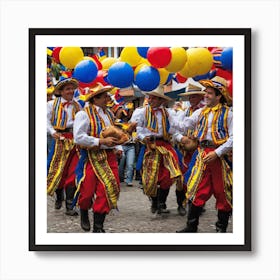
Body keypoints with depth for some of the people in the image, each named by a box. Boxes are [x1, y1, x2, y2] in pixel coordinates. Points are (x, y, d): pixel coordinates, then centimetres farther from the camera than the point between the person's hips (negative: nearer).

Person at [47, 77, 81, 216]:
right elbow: (47, 120, 1)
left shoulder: (76, 105, 13)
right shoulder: (52, 104, 5)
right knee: (58, 169, 5)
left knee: (73, 172, -5)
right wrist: (53, 132, -12)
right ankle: (59, 197, 30)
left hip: (75, 140, 2)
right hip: (60, 140, -2)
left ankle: (69, 205, -2)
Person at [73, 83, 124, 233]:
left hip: (109, 157, 6)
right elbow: (78, 137, -18)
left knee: (109, 190, -2)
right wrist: (102, 141, -19)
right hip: (92, 157, -6)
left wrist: (118, 148, 11)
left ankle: (98, 226, 8)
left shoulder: (109, 113, 16)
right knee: (87, 191, -3)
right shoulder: (84, 114, -7)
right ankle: (84, 212, 33)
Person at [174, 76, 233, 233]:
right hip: (202, 154, 4)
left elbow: (232, 138, -10)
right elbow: (182, 125, 16)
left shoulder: (227, 114, -3)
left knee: (222, 193, 5)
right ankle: (191, 227, 11)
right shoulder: (201, 113, 12)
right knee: (198, 191, 5)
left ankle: (222, 228, 18)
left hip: (220, 156, -4)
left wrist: (217, 153, -16)